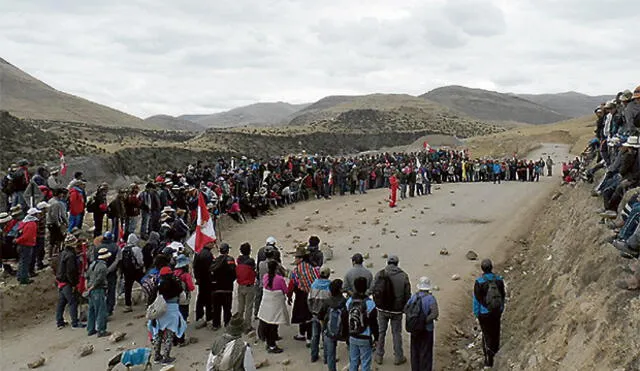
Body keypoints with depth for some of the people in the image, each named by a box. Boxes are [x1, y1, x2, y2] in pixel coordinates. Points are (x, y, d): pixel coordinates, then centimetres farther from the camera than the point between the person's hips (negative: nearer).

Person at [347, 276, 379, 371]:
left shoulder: (349, 301, -3)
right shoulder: (369, 303, -17)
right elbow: (373, 323, -12)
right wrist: (376, 338, 0)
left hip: (352, 337, 4)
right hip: (365, 338, -4)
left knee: (353, 361, 14)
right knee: (365, 363, 5)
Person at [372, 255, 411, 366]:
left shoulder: (380, 274, -8)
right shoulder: (403, 276, -8)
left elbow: (374, 291, -4)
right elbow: (407, 294, -5)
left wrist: (377, 304, 10)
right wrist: (405, 307, 10)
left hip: (382, 309, 1)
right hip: (397, 310, -1)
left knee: (381, 332, 14)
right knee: (397, 333, 11)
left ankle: (379, 356, 22)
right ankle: (398, 357, 19)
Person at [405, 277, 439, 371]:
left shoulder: (414, 297, -3)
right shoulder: (430, 298, -17)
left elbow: (405, 309, -2)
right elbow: (435, 314, -27)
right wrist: (426, 320, -16)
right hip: (426, 330, -4)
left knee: (415, 351, 19)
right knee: (425, 353, 9)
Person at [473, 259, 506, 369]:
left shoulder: (479, 282, -18)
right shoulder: (499, 280, -7)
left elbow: (476, 299, -12)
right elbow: (503, 296, 3)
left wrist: (476, 313, 1)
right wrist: (501, 309, 17)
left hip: (484, 313, -3)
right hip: (497, 311, 3)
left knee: (487, 334, 8)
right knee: (495, 331, 22)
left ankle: (489, 359, 8)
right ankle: (495, 350, 43)